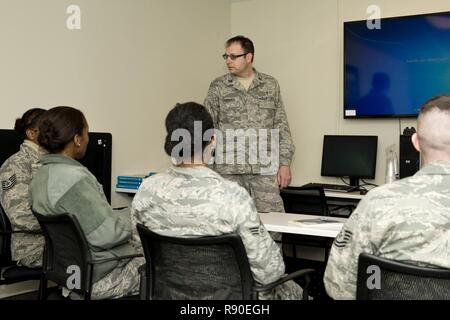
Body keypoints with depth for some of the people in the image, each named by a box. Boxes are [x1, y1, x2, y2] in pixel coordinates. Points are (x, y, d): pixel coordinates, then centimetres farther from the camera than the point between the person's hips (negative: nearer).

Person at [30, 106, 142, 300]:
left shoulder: (42, 175, 2)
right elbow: (106, 234, -25)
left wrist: (120, 221, 8)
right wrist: (131, 225, -7)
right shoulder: (75, 179, -27)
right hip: (97, 278, -9)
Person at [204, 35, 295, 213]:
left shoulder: (270, 85, 8)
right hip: (228, 170, 0)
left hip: (265, 169, 0)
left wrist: (285, 163, 1)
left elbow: (282, 126, 8)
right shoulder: (218, 87, 6)